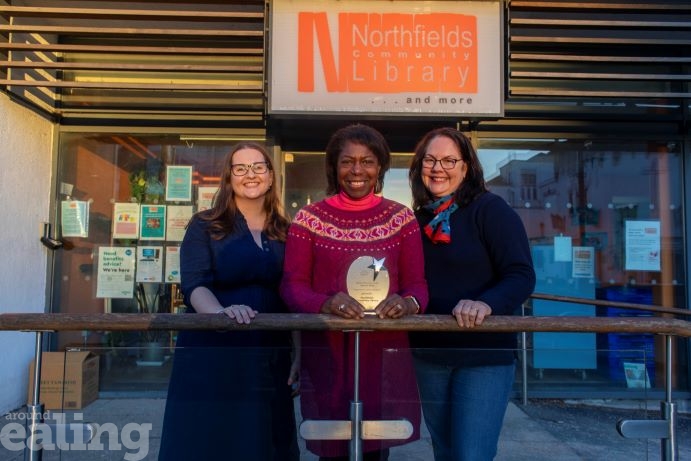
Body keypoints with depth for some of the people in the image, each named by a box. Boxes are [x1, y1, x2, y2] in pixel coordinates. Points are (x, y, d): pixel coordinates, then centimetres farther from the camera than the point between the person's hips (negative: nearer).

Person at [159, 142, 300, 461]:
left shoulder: (285, 232, 9)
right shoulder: (204, 226, 1)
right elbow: (194, 285, -10)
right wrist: (222, 312, -31)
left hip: (271, 356, 3)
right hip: (211, 353, -2)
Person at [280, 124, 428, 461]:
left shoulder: (401, 217, 6)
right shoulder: (309, 218, 2)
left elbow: (417, 284, 3)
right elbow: (292, 285, -3)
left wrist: (408, 303, -20)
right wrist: (326, 303, -23)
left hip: (385, 352, 2)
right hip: (326, 353, -1)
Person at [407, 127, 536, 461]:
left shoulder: (490, 209, -9)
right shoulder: (417, 219, 7)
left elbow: (522, 276, -16)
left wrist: (486, 304, -33)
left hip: (484, 355, -5)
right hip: (428, 356, 5)